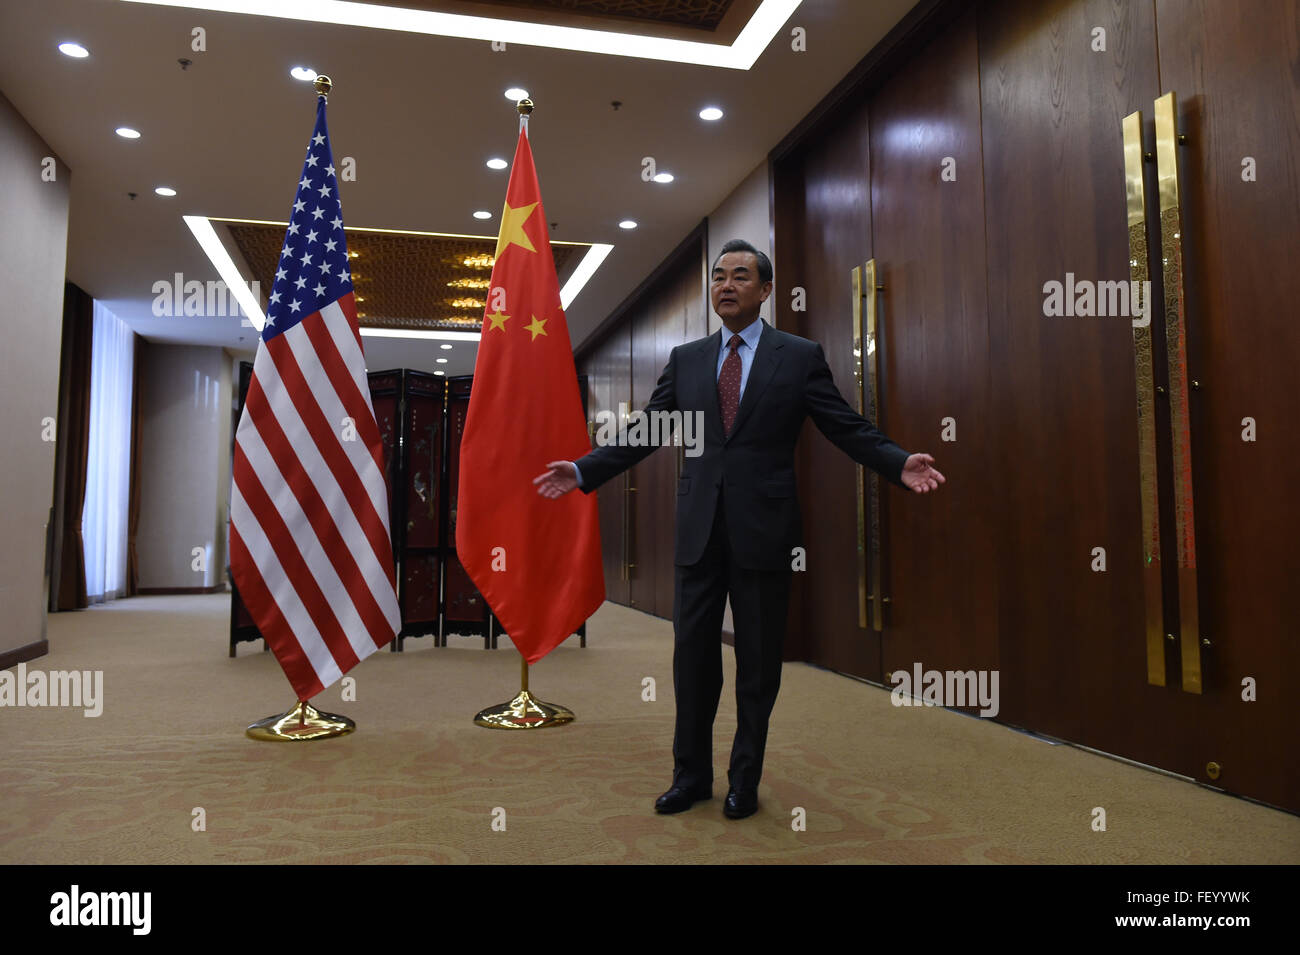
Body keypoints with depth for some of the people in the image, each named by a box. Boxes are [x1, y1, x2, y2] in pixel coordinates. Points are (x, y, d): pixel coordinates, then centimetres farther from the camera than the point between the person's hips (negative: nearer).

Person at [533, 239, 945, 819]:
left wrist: (900, 465, -16)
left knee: (758, 661, 8)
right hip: (698, 531, 3)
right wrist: (582, 472, 2)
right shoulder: (685, 359, 11)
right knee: (692, 656, 9)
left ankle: (745, 781, 26)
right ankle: (691, 775, 27)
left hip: (763, 531, -2)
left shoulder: (800, 356, 3)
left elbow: (849, 429, 0)